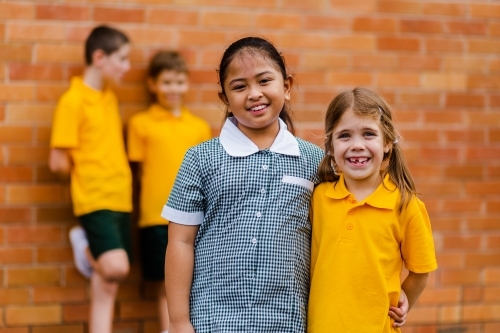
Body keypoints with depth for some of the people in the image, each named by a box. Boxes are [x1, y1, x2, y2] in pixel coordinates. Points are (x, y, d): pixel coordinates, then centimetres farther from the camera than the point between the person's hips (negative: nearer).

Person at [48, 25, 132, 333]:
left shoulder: (111, 98, 13)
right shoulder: (73, 101, -11)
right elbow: (58, 163, -10)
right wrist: (86, 171, 6)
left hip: (120, 199, 7)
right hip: (94, 199, -7)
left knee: (107, 287, 5)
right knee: (116, 269, -24)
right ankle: (88, 249, 6)